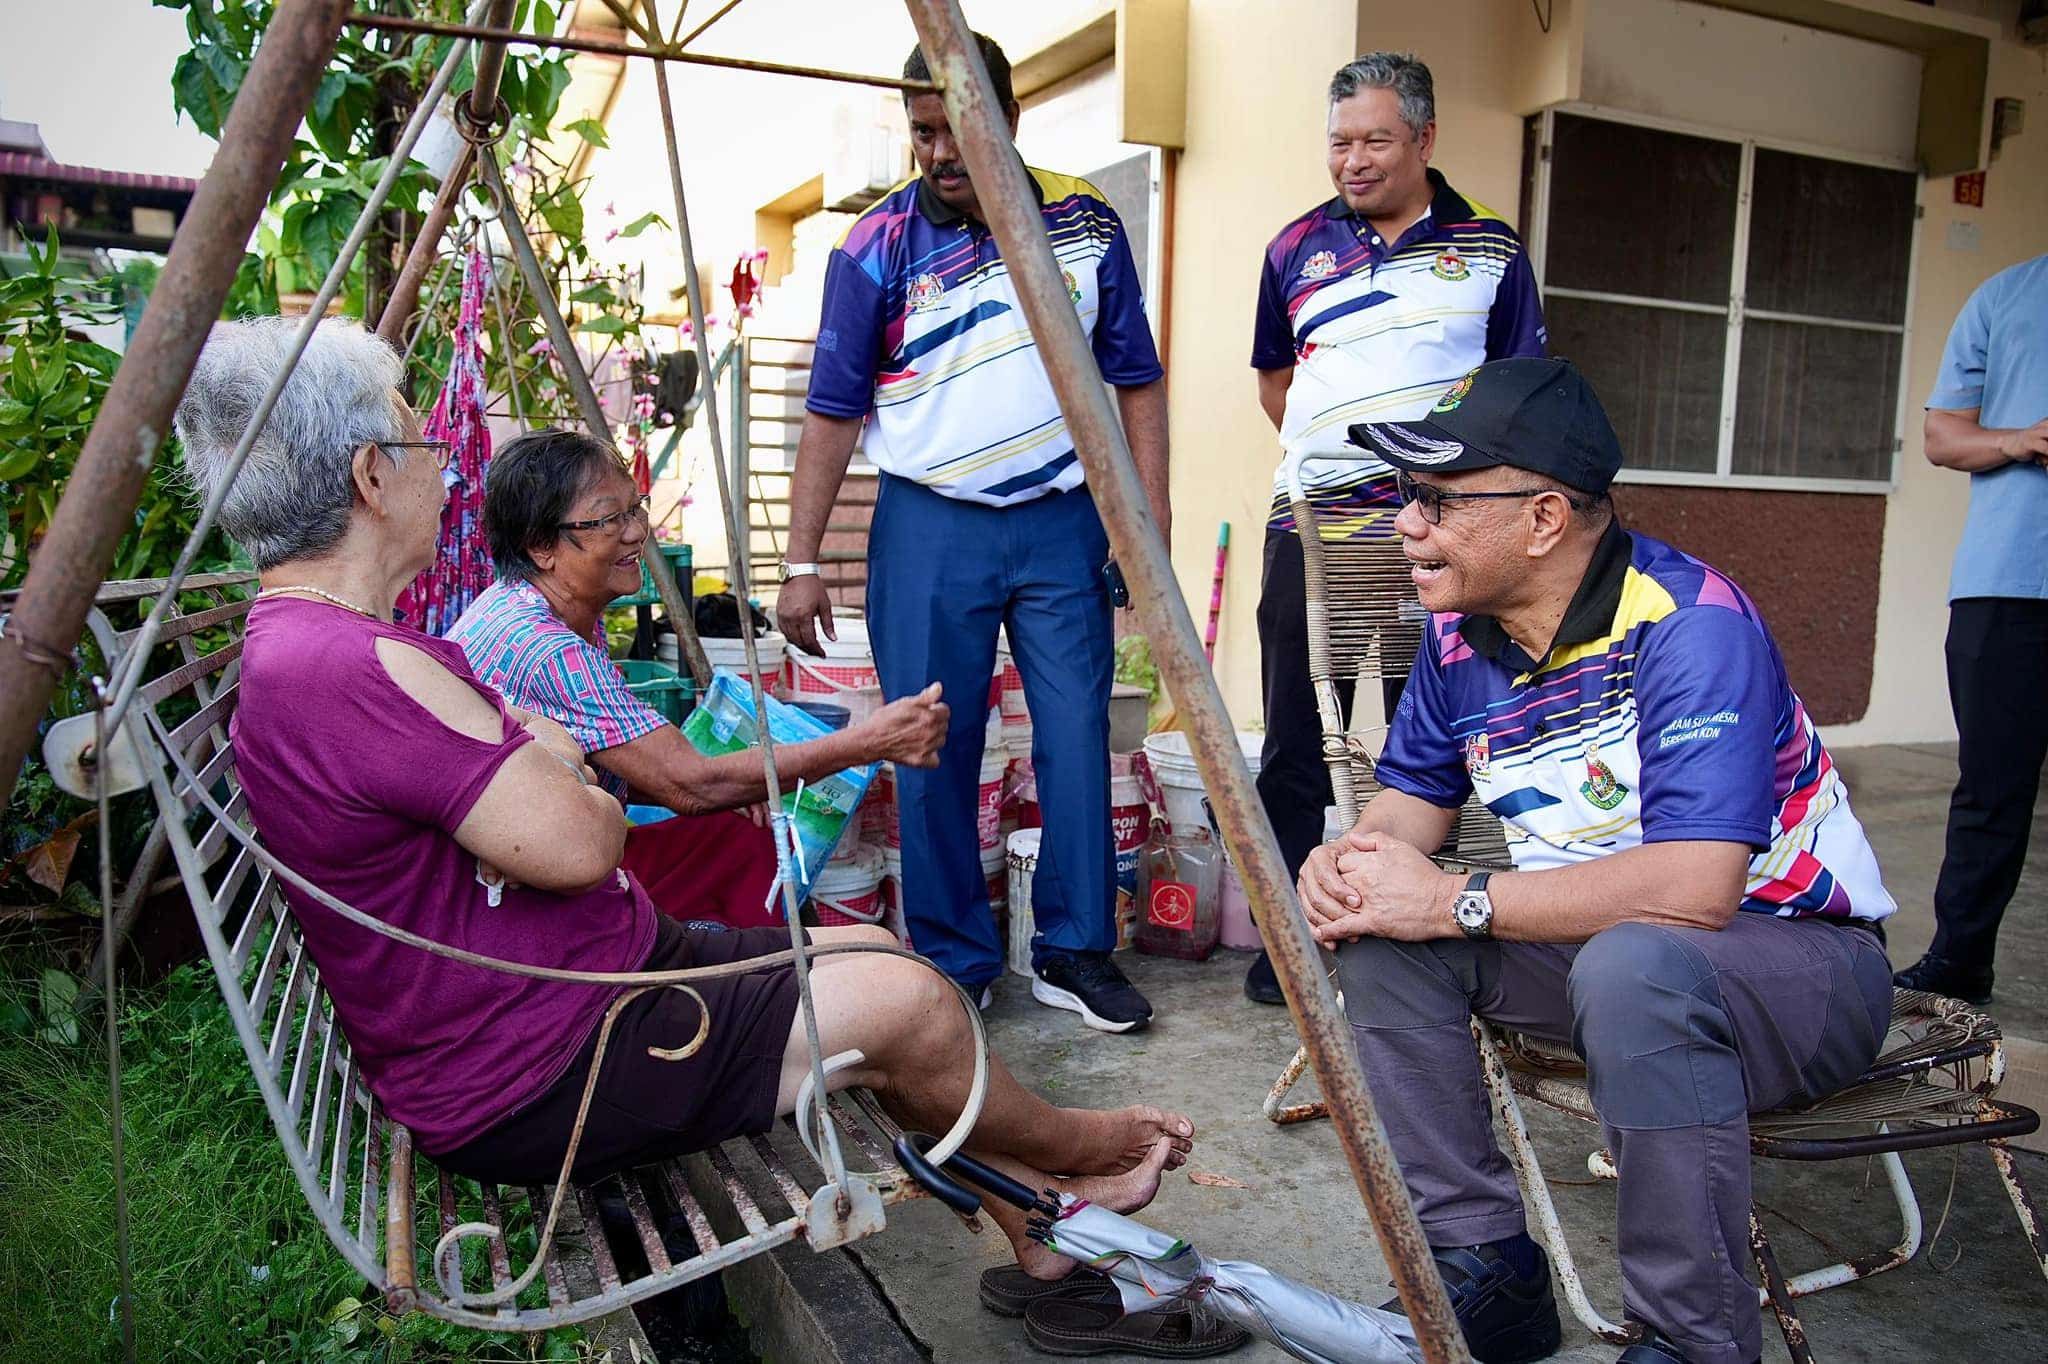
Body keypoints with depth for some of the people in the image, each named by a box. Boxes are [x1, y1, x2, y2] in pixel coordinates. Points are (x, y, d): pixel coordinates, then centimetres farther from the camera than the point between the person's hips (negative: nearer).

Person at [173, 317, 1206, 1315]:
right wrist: (585, 802, -5)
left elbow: (559, 761, 12)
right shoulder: (348, 669, -28)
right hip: (534, 1083, -11)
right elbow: (579, 842, -26)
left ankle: (1034, 1220, 23)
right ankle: (1070, 1147, 22)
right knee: (902, 1004, -9)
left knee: (872, 956, 9)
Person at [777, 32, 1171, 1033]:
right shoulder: (877, 245, -2)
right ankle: (951, 966, 17)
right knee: (933, 754, 2)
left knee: (1076, 739, 2)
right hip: (929, 527, -1)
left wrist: (1150, 519, 1)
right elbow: (833, 410, -2)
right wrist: (802, 561, -6)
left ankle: (1074, 952, 17)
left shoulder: (1084, 222, 3)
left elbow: (1135, 381, 7)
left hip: (1062, 522, 2)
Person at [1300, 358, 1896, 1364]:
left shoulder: (1689, 626, -27)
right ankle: (1487, 1269, -3)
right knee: (1378, 930, -12)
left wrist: (1452, 902, -31)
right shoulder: (1459, 634, -5)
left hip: (1791, 954, -6)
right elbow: (1415, 792, 7)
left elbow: (1693, 887, -36)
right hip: (1594, 940, 7)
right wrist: (1349, 864, -17)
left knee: (1632, 964, -38)